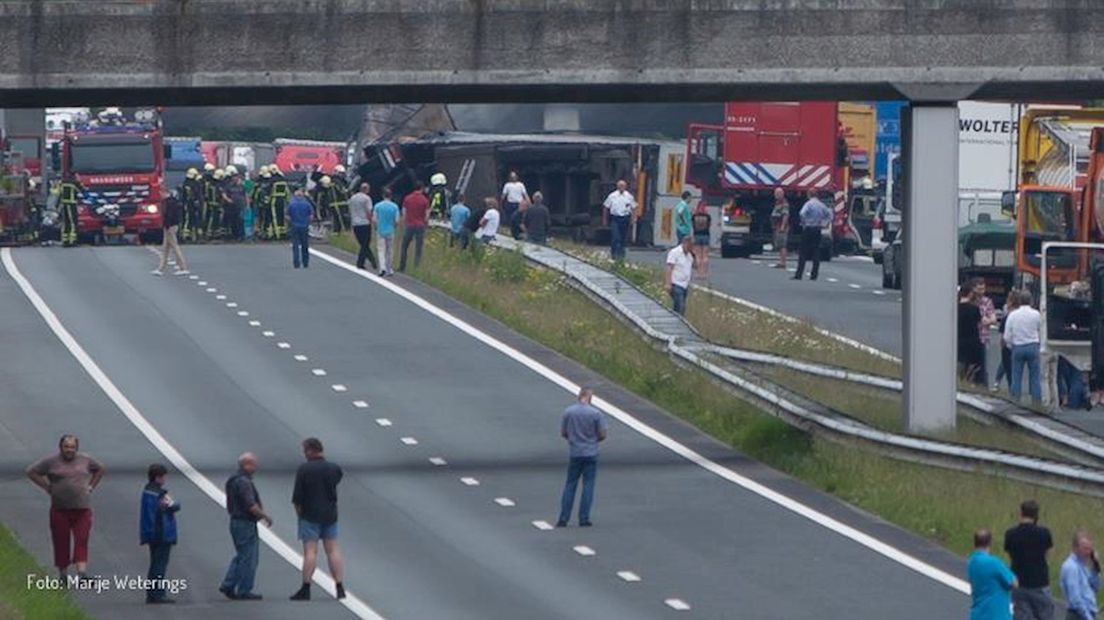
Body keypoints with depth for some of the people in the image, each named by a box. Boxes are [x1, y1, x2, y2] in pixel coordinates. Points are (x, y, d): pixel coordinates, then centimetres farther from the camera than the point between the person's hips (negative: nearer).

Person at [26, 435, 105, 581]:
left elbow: (100, 469, 24)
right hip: (60, 509, -1)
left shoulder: (85, 460, 6)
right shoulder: (51, 462, -2)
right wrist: (47, 487, -1)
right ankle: (63, 573, 16)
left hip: (82, 508, 1)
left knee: (81, 541, -8)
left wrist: (91, 486, 12)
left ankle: (82, 573, -16)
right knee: (61, 542, 4)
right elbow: (31, 472, 3)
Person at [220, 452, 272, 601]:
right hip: (246, 524, -10)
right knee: (248, 558, -3)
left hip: (236, 521, 10)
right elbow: (251, 505, -25)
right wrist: (265, 516, -13)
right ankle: (244, 591, 1)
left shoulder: (233, 481, 13)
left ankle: (228, 586, 14)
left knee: (241, 556, 17)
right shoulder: (244, 482, -19)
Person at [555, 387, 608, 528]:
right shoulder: (595, 413, -9)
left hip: (574, 454, 2)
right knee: (588, 486, 4)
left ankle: (563, 518, 5)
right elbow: (602, 435, -5)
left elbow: (562, 433, 3)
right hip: (591, 453, -2)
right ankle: (584, 519, 2)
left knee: (570, 485, 9)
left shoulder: (568, 412, -3)